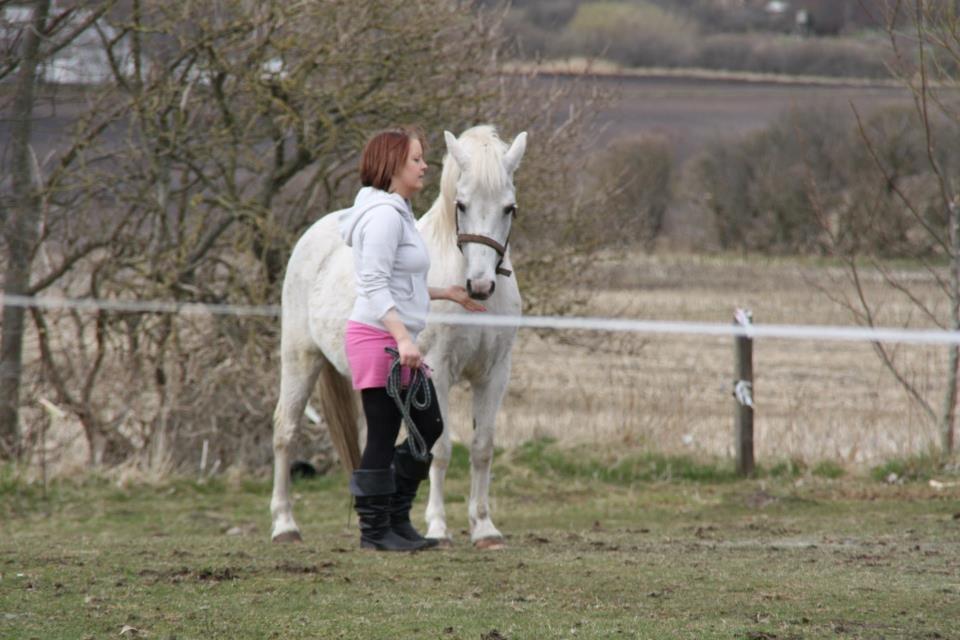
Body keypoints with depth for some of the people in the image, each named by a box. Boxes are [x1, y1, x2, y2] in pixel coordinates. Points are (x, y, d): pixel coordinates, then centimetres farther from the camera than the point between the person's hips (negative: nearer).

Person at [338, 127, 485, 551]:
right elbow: (374, 286, -24)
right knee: (382, 436, -3)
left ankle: (396, 519, 21)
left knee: (429, 426, 14)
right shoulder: (384, 215, -16)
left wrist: (447, 294, 28)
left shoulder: (398, 213, 17)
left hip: (398, 343, 11)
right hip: (378, 339, -11)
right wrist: (403, 338, -31)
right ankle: (374, 531, 5)